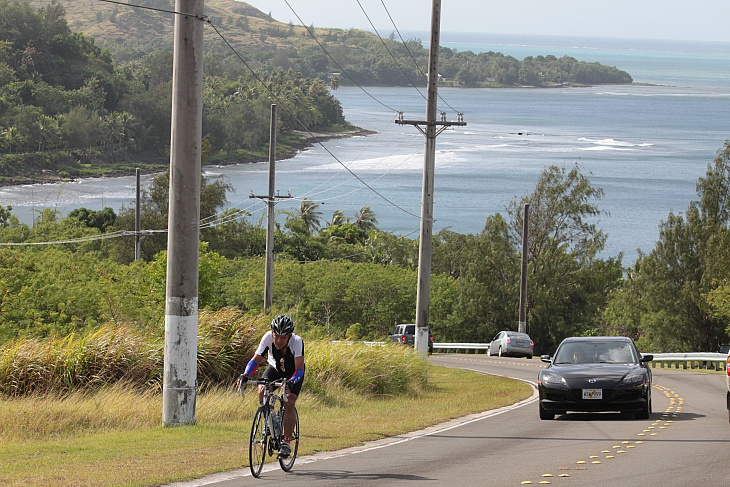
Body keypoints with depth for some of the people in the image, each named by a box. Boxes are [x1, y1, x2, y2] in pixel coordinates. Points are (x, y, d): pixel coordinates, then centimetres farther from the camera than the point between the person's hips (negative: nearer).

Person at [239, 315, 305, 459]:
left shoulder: (297, 341, -36)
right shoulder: (268, 337, -29)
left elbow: (299, 370, -37)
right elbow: (256, 359, -23)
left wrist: (290, 383, -56)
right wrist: (246, 375, -41)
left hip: (293, 372, -2)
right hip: (275, 368, 2)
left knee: (289, 403, -20)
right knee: (262, 390, -25)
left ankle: (286, 443, -11)